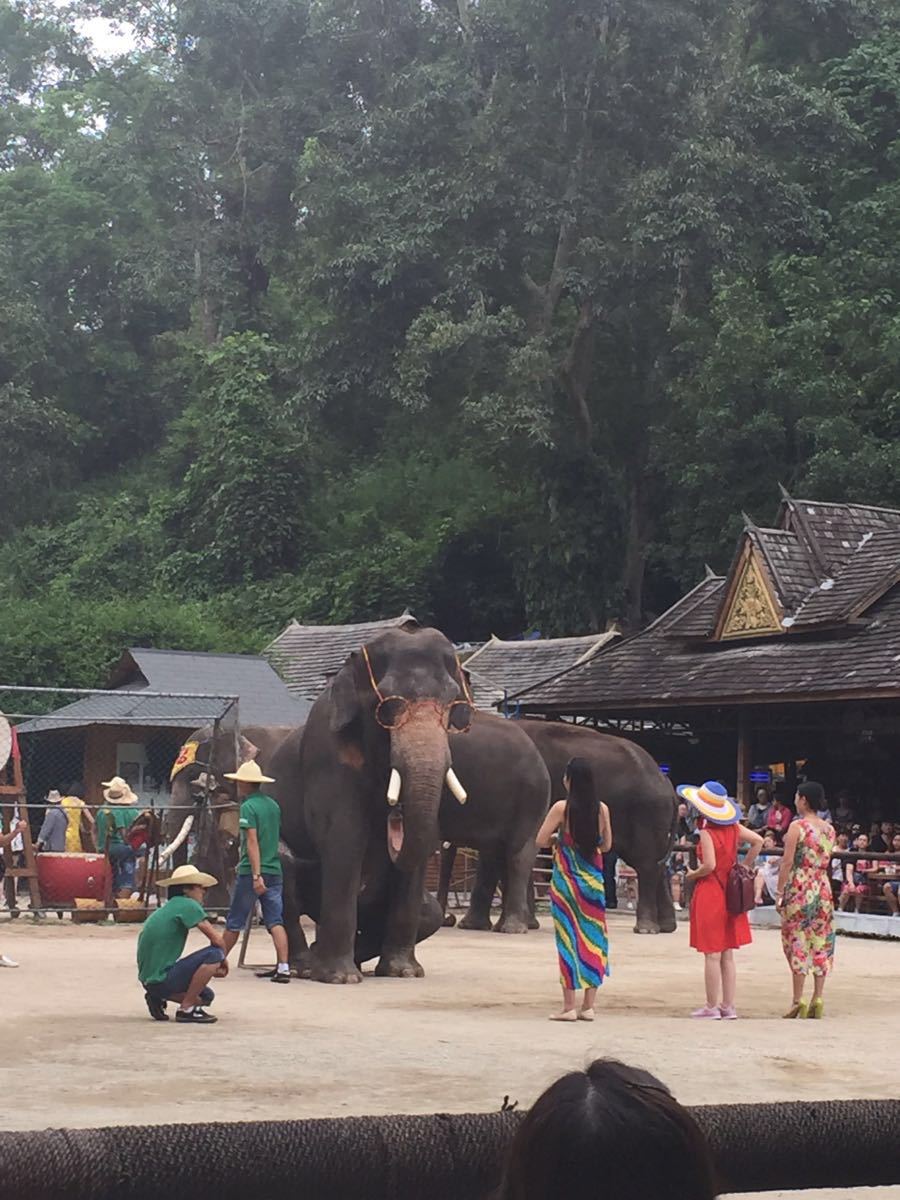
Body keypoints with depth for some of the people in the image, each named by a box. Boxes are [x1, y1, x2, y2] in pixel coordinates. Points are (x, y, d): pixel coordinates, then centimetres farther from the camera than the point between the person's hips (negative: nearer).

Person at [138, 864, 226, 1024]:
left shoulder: (167, 909, 18)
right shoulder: (187, 905, -10)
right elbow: (216, 940, -15)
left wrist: (210, 969, 13)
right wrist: (223, 960, 5)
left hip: (149, 979, 10)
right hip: (161, 979, -10)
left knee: (207, 996, 25)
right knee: (214, 954, -16)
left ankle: (158, 998, 9)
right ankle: (186, 1009, -10)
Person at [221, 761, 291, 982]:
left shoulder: (248, 807, -10)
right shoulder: (273, 805, 11)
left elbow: (252, 842, -18)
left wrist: (256, 875, -22)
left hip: (251, 872, -6)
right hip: (274, 871, 6)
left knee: (234, 922, 8)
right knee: (276, 922, 0)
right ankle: (283, 967, -11)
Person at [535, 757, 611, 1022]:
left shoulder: (562, 807, -10)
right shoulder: (602, 809, 1)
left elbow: (541, 840, -9)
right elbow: (606, 845, 11)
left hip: (566, 879, -3)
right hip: (593, 880, 4)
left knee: (568, 938, 0)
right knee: (593, 938, 9)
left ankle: (569, 1006, 0)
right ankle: (588, 1006, 10)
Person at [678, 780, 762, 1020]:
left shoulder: (706, 831, -16)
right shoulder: (732, 827, 3)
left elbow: (709, 865, -23)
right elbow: (758, 841, 2)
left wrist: (693, 874, -5)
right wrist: (745, 867, 7)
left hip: (709, 893, -7)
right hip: (730, 893, 7)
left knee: (712, 955, -1)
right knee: (727, 955, 12)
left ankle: (712, 1007, 4)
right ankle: (728, 1006, 13)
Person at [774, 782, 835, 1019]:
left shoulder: (797, 826, -10)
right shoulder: (829, 829, 8)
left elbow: (788, 862, -12)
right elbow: (827, 862, 13)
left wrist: (779, 893, -8)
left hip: (799, 888, -5)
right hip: (823, 889, 5)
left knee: (797, 941, -1)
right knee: (820, 942, 7)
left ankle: (797, 1000, -2)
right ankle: (818, 998, 6)